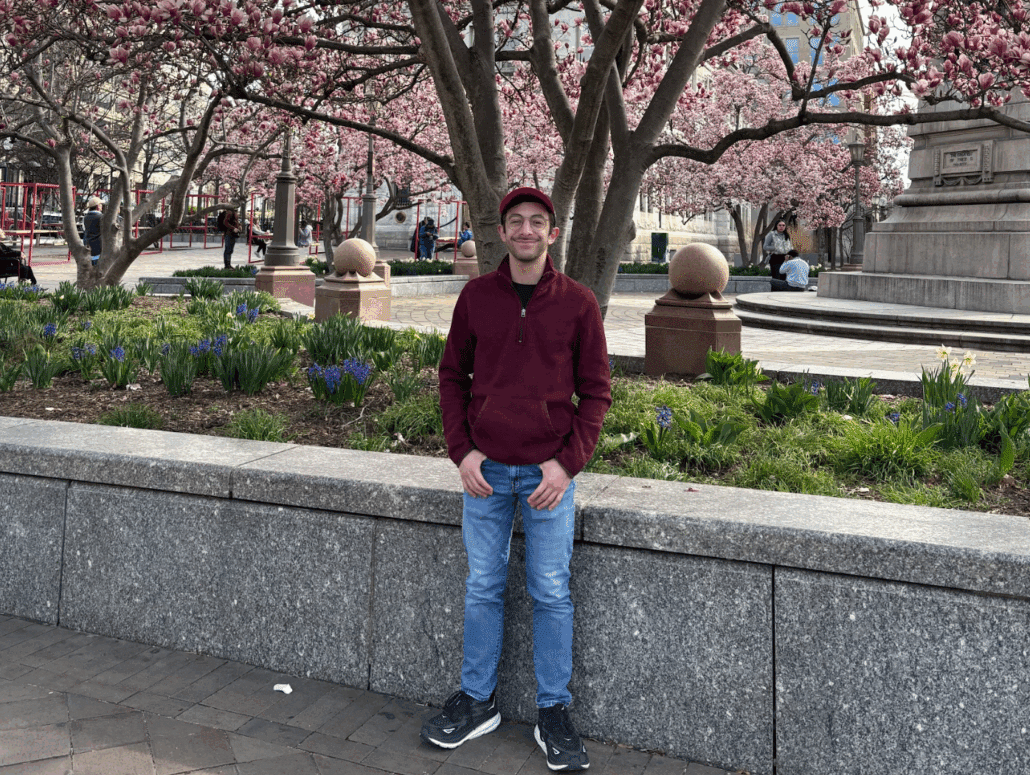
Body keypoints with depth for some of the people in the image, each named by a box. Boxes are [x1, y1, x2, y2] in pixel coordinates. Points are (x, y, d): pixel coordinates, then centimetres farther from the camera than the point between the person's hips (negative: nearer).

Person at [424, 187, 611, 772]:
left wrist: (568, 462, -10)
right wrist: (461, 451, -3)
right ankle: (477, 701, 26)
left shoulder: (578, 302, -2)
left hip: (549, 472, -1)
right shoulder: (476, 296, 3)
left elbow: (596, 390, 0)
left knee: (552, 594, 5)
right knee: (484, 589, 11)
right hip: (486, 471, 2)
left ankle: (555, 714, 19)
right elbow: (453, 376, 8)